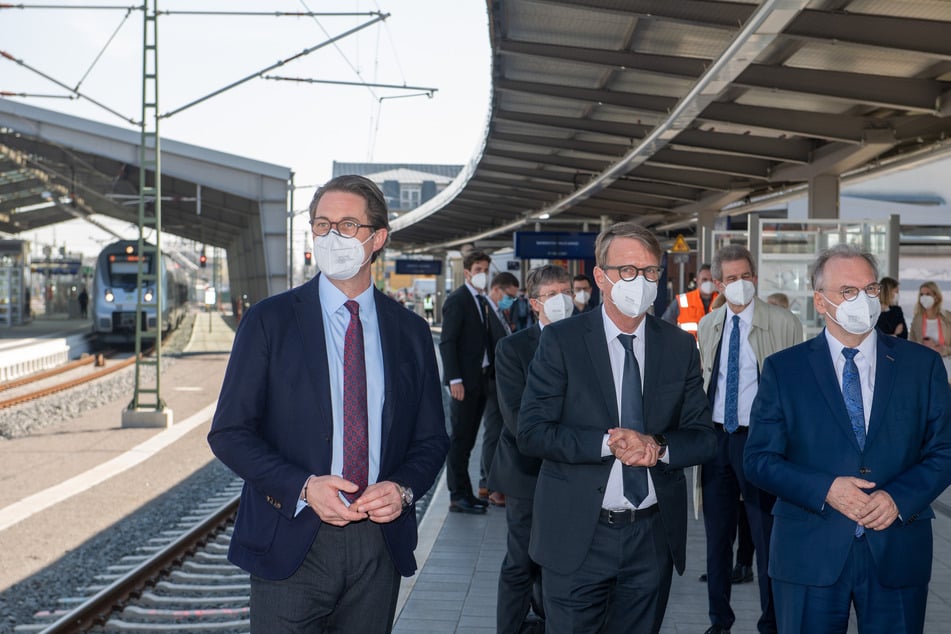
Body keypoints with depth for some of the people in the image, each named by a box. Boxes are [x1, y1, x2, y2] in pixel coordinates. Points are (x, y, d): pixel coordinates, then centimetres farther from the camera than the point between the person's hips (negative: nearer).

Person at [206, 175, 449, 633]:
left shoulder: (411, 332, 7)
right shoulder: (269, 321, 0)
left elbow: (431, 437, 12)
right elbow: (229, 432, -4)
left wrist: (403, 488, -9)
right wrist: (302, 488, -17)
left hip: (381, 543, 3)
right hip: (292, 541, -2)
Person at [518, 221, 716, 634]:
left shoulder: (680, 346, 4)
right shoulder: (561, 341, -5)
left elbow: (704, 437, 4)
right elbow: (531, 432, -11)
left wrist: (659, 447, -16)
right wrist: (607, 443, -22)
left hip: (653, 537, 3)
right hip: (578, 535, -3)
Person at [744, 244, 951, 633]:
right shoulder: (783, 369, 1)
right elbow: (758, 460, -2)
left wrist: (899, 498, -13)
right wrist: (824, 490, -16)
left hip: (898, 554, 1)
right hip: (809, 555, -1)